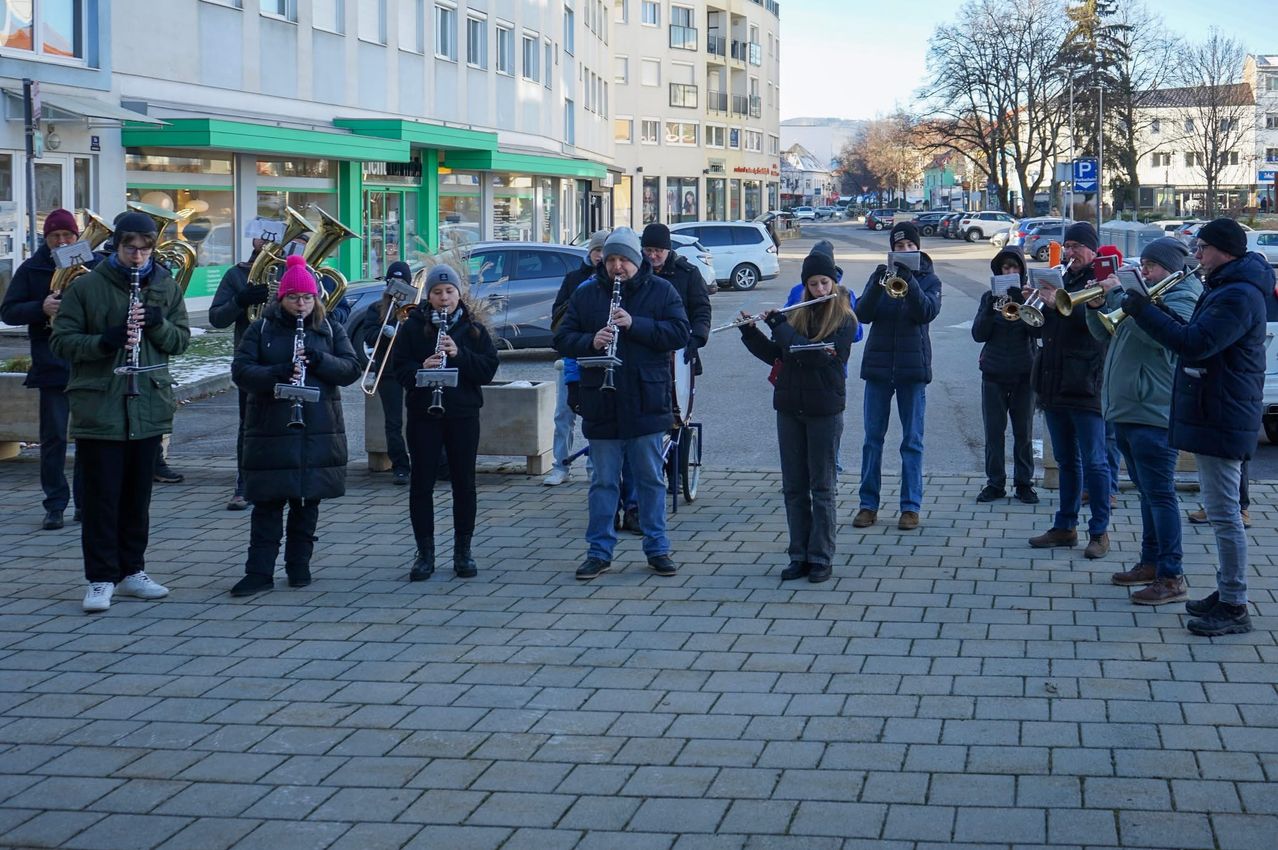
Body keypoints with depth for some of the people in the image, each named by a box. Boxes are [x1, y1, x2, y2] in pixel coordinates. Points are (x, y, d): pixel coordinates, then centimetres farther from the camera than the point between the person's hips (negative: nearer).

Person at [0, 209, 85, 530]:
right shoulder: (32, 269, 4)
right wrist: (41, 308, -15)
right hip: (51, 366, -1)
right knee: (54, 437, 0)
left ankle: (87, 502, 16)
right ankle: (55, 506, 6)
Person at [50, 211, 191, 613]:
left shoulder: (165, 287, 7)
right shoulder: (85, 287, -4)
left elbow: (182, 339, 7)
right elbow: (61, 340, -5)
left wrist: (157, 324, -13)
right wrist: (105, 341, -21)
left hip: (148, 408, 4)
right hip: (99, 409, -4)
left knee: (137, 496, 12)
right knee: (101, 497, -2)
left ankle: (132, 571, 22)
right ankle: (101, 579, 2)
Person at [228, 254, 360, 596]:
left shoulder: (331, 330, 8)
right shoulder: (261, 329, 4)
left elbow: (351, 370, 0)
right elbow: (240, 370, -5)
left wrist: (319, 360, -17)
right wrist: (277, 373, -22)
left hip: (319, 431, 2)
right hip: (270, 429, -2)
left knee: (307, 503, 8)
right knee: (268, 504, -2)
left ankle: (299, 565, 18)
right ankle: (259, 571, 0)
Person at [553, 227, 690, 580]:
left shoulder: (660, 291, 1)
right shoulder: (585, 295, 5)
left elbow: (679, 333, -9)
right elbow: (562, 339, 3)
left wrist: (635, 324, -20)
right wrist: (591, 341, -17)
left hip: (646, 402, -1)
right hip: (601, 405, 1)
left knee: (650, 479, 8)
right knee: (603, 481, 8)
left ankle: (657, 548, 17)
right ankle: (599, 551, 15)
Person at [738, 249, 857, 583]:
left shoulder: (844, 320, -7)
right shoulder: (798, 315, 8)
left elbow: (819, 355, -20)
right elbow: (775, 355, 13)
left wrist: (778, 324, -15)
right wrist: (750, 331, 1)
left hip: (825, 411, -5)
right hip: (790, 408, 5)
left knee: (822, 487, 2)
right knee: (794, 487, 8)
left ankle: (821, 558, 8)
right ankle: (799, 556, 14)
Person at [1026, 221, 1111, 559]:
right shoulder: (1061, 280, 16)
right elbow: (1042, 328, 16)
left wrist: (1058, 304, -30)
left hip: (1084, 385, -7)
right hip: (1055, 385, 8)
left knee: (1094, 462, -3)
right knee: (1067, 461, 14)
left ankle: (1100, 531, 3)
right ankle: (1065, 527, 21)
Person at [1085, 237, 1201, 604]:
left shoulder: (1183, 297, -9)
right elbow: (1105, 333, 21)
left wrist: (1118, 295, -22)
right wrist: (1097, 306, 0)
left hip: (1153, 412, -10)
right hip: (1126, 410, 10)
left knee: (1159, 494, -9)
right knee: (1148, 492, 17)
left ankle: (1172, 579, -8)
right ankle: (1151, 563, 26)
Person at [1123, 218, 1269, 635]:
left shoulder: (1239, 296, -19)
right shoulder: (1225, 288, 16)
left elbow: (1195, 343, -29)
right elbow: (1198, 336, 19)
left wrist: (1144, 312, -22)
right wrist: (1153, 312, 6)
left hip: (1222, 420, -11)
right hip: (1211, 415, 11)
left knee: (1224, 515, -7)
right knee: (1221, 512, 17)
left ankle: (1234, 608, -3)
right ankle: (1227, 593, 26)